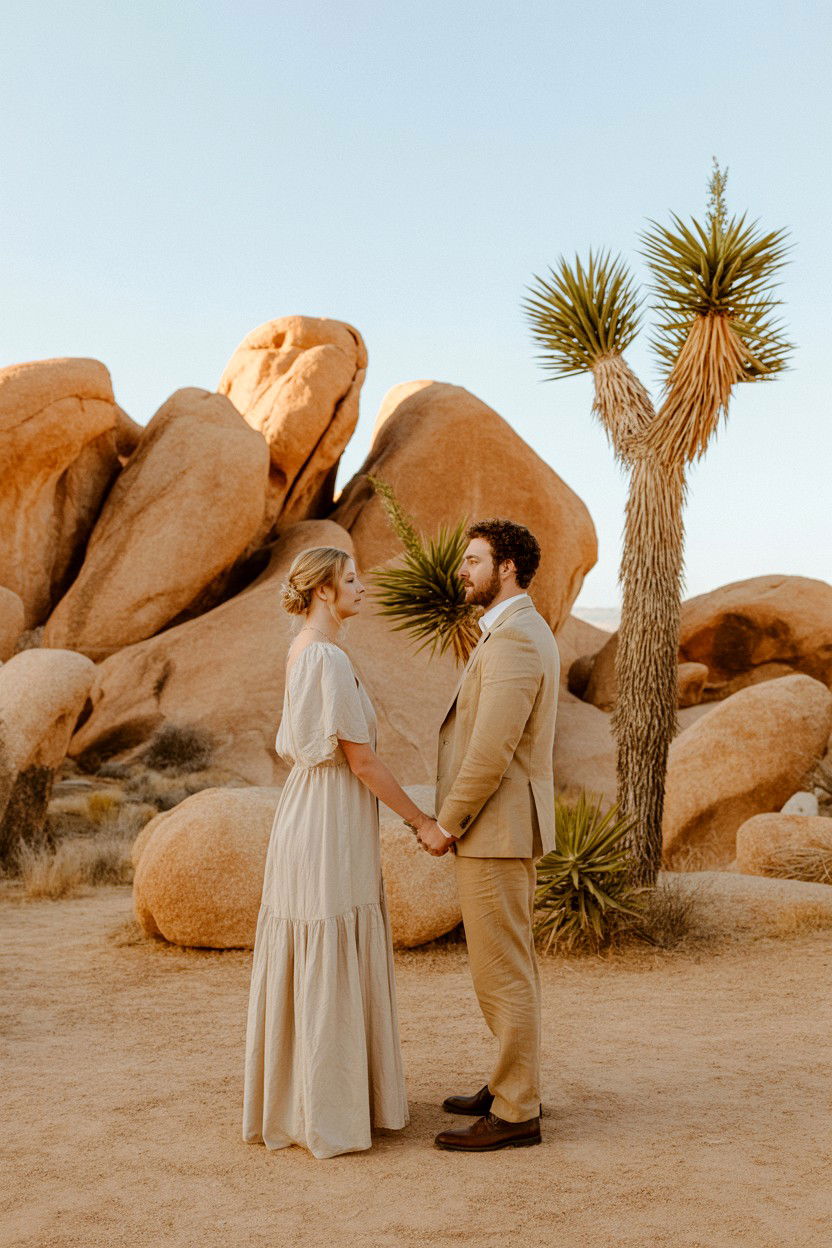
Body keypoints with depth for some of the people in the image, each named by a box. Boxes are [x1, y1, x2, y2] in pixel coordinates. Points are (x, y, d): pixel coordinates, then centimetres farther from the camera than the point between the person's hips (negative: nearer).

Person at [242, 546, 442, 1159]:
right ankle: (327, 1112, 11)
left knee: (310, 962, 17)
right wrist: (423, 821, -11)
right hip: (332, 826, -10)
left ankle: (296, 1098, 29)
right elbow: (361, 759, -19)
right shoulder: (329, 658, -19)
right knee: (330, 965, -1)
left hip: (309, 817, 10)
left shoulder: (303, 651, 12)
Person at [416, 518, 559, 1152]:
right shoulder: (526, 633, 14)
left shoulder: (513, 640, -21)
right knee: (512, 965, 18)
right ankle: (516, 1083, 30)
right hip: (508, 824, 11)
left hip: (496, 832, -11)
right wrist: (456, 819, 17)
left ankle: (515, 1113, 10)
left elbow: (490, 752, -25)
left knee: (501, 973, -1)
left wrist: (445, 825, -14)